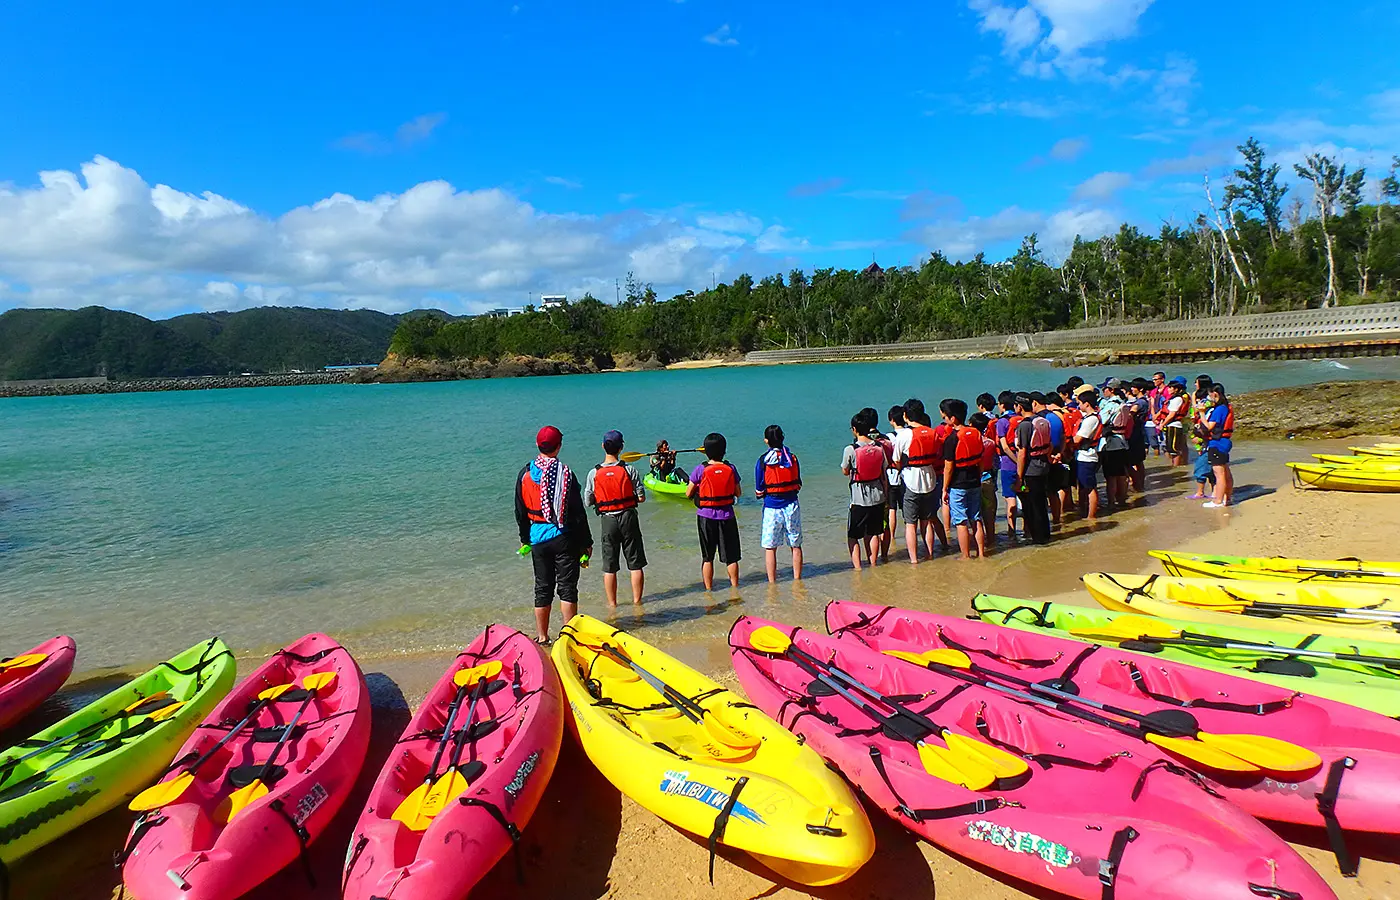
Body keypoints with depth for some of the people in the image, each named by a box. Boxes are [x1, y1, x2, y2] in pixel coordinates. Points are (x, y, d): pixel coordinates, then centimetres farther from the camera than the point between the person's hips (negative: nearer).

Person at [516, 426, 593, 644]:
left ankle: (541, 637, 19)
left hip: (538, 538, 4)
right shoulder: (564, 473, -12)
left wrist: (525, 540, 20)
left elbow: (520, 513, 9)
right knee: (567, 587, 4)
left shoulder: (525, 474, 1)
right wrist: (586, 543, -3)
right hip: (564, 538, -4)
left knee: (542, 588, 13)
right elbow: (578, 512, -10)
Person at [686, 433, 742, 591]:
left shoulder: (700, 470, -12)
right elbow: (738, 493, 1)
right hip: (727, 516, 1)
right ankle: (735, 586, 22)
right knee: (731, 557, 13)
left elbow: (688, 494, -6)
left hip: (706, 517, -1)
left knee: (707, 557, 10)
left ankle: (708, 589, 15)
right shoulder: (731, 468, -6)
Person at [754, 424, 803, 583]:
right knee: (796, 546, 12)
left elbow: (759, 492, -6)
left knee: (770, 548, 5)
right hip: (792, 506, 3)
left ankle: (772, 582, 7)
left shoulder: (762, 461, -8)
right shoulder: (792, 458, -1)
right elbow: (798, 485, 7)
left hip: (772, 508, -3)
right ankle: (797, 579, 19)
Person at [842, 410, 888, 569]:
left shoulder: (850, 449, -14)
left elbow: (845, 472, 0)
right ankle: (872, 564, 22)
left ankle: (857, 566, 0)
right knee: (873, 533, 17)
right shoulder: (879, 447, -1)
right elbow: (884, 473, 6)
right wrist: (885, 493, 15)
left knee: (853, 536, 6)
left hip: (859, 499, -4)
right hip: (877, 496, 4)